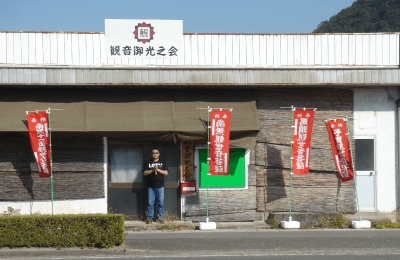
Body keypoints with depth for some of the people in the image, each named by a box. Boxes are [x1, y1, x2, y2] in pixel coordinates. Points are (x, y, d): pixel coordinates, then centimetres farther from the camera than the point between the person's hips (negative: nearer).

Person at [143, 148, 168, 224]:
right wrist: (152, 170, -12)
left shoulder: (162, 163, 12)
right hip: (150, 187, 0)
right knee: (150, 203, -3)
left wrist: (158, 170, -9)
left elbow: (166, 173, 2)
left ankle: (161, 218, 6)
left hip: (160, 187, 0)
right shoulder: (148, 163, 12)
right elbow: (145, 173, 2)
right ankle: (150, 218, 2)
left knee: (161, 203, -2)